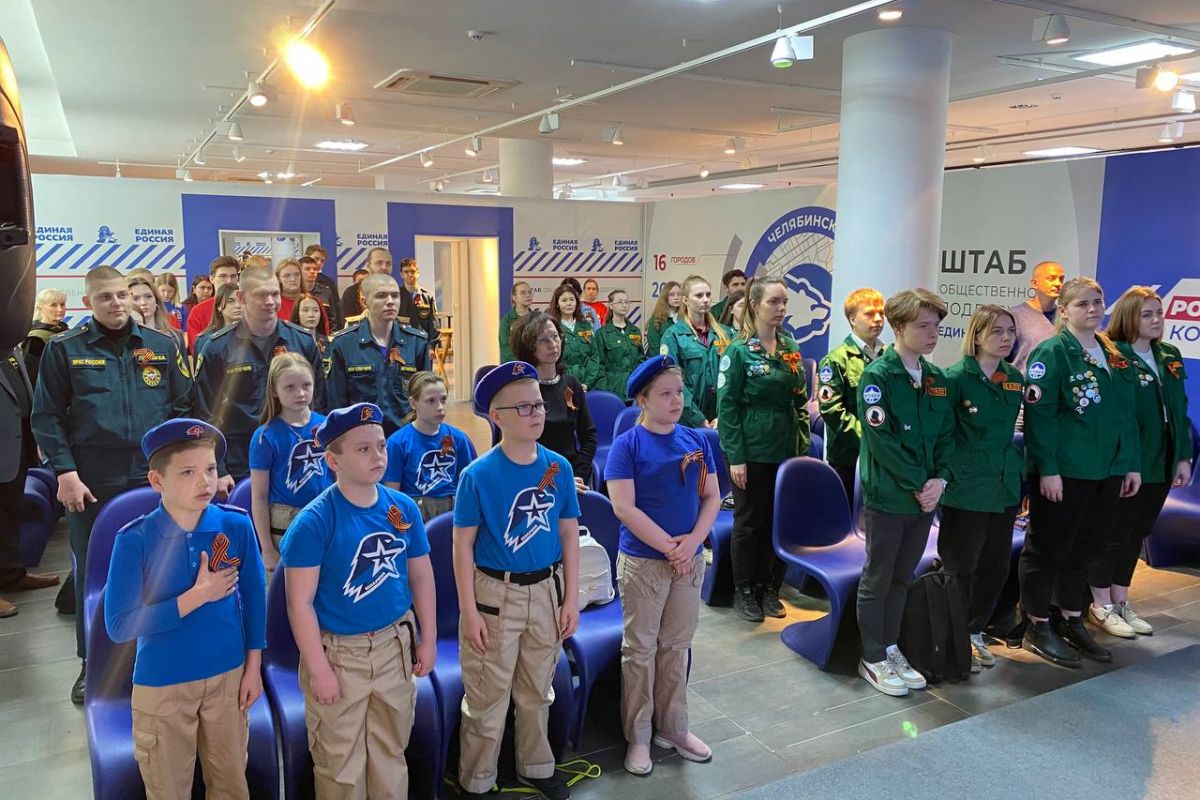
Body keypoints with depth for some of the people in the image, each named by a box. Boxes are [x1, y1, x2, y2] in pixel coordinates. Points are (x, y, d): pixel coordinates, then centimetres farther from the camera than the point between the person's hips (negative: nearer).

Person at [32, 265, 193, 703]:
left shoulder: (162, 346, 4)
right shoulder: (65, 349, 0)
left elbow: (183, 408, 6)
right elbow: (47, 417, -1)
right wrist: (65, 472, -10)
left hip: (152, 478, 1)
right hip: (90, 483, -1)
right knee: (91, 573, 10)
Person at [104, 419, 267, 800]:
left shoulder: (237, 525, -10)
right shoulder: (135, 539, -18)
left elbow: (254, 597, 0)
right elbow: (119, 626, -19)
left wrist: (253, 665, 1)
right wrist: (198, 596, -22)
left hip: (228, 675, 2)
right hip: (162, 684, -2)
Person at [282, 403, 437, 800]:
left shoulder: (404, 508, -5)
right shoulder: (314, 521, -18)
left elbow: (421, 576, 5)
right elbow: (299, 602, -16)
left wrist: (428, 640, 6)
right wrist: (319, 670, -15)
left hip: (395, 645, 4)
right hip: (339, 653, -4)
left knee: (391, 752, 21)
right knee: (340, 762, 12)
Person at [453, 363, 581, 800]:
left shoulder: (559, 468, -3)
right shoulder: (478, 474, -14)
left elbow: (569, 534, 3)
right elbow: (463, 544, -10)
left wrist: (571, 598, 2)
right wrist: (469, 610, -11)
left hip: (547, 590, 4)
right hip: (495, 594, -3)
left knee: (537, 692, 20)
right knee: (487, 698, 8)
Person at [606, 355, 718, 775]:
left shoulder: (697, 440, 4)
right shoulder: (627, 444, -10)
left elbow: (712, 497, 4)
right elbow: (624, 508, -15)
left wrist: (693, 541, -11)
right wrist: (669, 547, -16)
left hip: (690, 560, 4)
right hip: (643, 561, -4)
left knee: (677, 646, 15)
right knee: (640, 649, 7)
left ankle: (673, 728, 30)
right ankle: (638, 736, 21)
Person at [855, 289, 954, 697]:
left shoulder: (937, 379, 9)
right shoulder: (877, 376, -13)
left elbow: (947, 435, 8)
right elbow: (882, 439, -18)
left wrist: (940, 480, -7)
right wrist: (918, 484, -16)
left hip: (925, 496, 6)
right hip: (887, 495, -6)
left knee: (903, 578, 16)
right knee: (877, 580, 6)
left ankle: (890, 648, 30)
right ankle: (873, 659, 18)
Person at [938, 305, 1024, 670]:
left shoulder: (1015, 378, 7)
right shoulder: (957, 377, -12)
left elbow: (1014, 428, 17)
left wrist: (1019, 473, 16)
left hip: (1005, 487, 6)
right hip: (966, 489, -6)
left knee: (996, 565, 13)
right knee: (961, 567, 4)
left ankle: (974, 633, 31)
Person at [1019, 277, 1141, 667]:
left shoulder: (1115, 355, 12)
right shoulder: (1052, 352, -10)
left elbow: (1128, 413, 15)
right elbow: (1038, 413, -16)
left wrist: (1132, 464, 10)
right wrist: (1047, 468, -19)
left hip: (1108, 470, 7)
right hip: (1063, 471, -7)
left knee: (1085, 546, 16)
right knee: (1048, 546, 3)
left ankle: (1071, 620, 30)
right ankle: (1038, 627, 15)